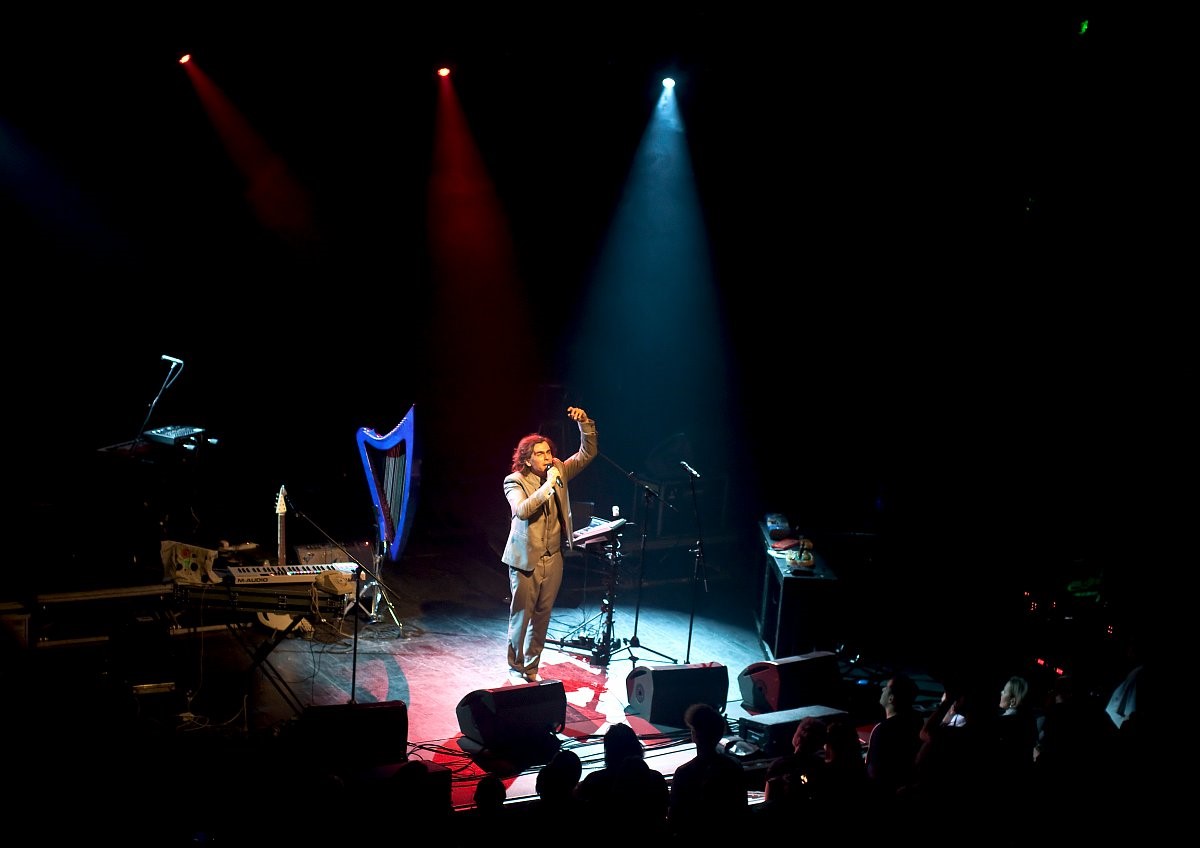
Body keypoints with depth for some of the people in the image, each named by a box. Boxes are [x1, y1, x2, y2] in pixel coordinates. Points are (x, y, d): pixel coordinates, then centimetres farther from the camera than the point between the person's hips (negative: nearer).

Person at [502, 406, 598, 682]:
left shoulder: (560, 471, 4)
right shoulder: (515, 481, -10)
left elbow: (588, 453, 3)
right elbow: (522, 510, -27)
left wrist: (585, 423, -12)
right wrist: (548, 485, -26)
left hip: (553, 558, 5)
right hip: (526, 559, -5)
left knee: (542, 618, 11)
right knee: (521, 616, 3)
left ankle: (531, 667, 23)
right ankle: (516, 668, 18)